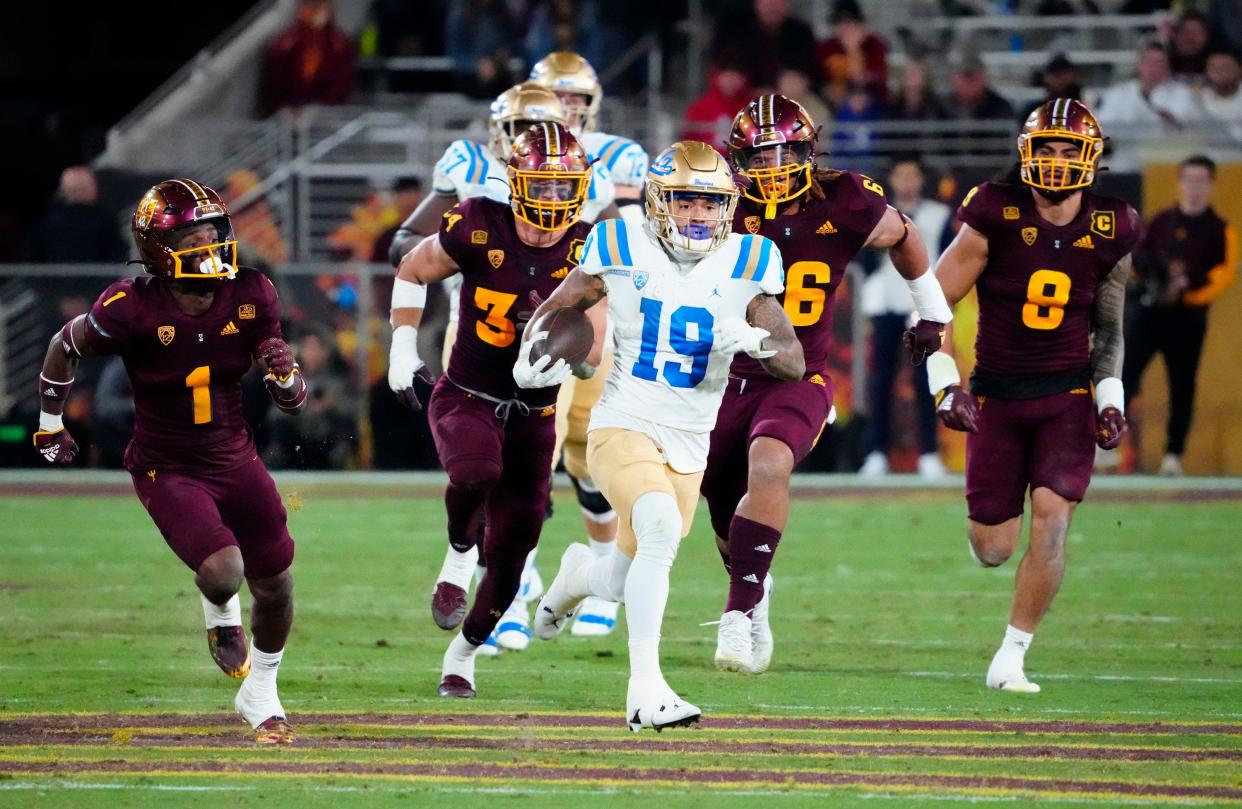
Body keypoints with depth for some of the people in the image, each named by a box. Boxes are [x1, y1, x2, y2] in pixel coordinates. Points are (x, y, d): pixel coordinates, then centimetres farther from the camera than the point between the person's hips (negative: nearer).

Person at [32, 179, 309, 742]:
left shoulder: (249, 297, -11)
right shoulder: (133, 310, -23)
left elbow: (292, 399, 0)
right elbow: (66, 347, -2)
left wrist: (285, 378, -24)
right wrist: (49, 424, 8)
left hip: (235, 458, 5)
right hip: (168, 472, -5)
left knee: (275, 587, 8)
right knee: (222, 572, -24)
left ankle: (259, 694, 35)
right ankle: (220, 614, 17)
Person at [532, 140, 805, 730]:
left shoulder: (743, 267, -1)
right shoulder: (622, 255, -4)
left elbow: (795, 363, -5)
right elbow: (556, 308, 13)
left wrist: (754, 341, -25)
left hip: (689, 448, 4)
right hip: (623, 430, -4)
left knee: (628, 585, 10)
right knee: (661, 527, -31)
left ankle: (579, 575, 49)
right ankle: (645, 691, -29)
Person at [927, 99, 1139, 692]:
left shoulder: (1108, 234, -1)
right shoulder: (995, 221, -12)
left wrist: (1111, 398, 1)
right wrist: (945, 384, -15)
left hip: (1067, 398, 1)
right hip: (996, 397, -1)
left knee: (1052, 518, -19)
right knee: (993, 550, 1)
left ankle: (1012, 657, -8)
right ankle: (989, 519, 42)